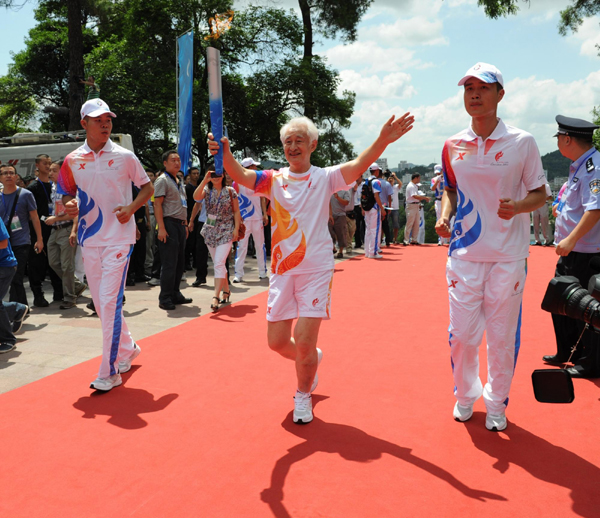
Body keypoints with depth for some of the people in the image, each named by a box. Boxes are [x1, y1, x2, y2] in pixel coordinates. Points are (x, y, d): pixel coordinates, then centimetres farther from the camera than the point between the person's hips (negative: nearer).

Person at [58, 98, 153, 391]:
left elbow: (147, 187, 5)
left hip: (119, 238, -4)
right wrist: (68, 206, -9)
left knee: (110, 301, -11)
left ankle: (110, 372, -4)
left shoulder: (124, 156, -3)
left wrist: (131, 208, -13)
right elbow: (67, 194, 14)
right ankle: (127, 349, 33)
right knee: (101, 303, 11)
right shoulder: (72, 160, 6)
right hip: (90, 240, 5)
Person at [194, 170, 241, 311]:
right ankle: (226, 291, 27)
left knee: (219, 263, -16)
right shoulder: (207, 190, 4)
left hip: (226, 231, -4)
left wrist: (236, 229, -7)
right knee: (218, 264, 11)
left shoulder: (230, 191, 0)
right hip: (211, 230, 4)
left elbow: (236, 211, 2)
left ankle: (216, 297, -18)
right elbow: (196, 197, -18)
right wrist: (205, 180, -22)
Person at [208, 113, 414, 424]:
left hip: (316, 270, -3)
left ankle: (303, 394, 21)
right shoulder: (274, 180, 5)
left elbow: (357, 166, -17)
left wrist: (382, 141, -34)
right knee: (277, 341, 7)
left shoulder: (324, 178, 1)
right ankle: (311, 361, 41)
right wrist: (225, 153, -34)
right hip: (282, 270, 3)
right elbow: (241, 175, -13)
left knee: (304, 342, -8)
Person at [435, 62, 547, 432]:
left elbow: (540, 194, 2)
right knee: (462, 332, 5)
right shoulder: (453, 146, 5)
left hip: (508, 255, -2)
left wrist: (517, 206, -20)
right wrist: (445, 216, -3)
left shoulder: (522, 142, -3)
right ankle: (465, 395, 31)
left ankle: (497, 402, 28)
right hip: (464, 253, 2)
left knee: (503, 335, 6)